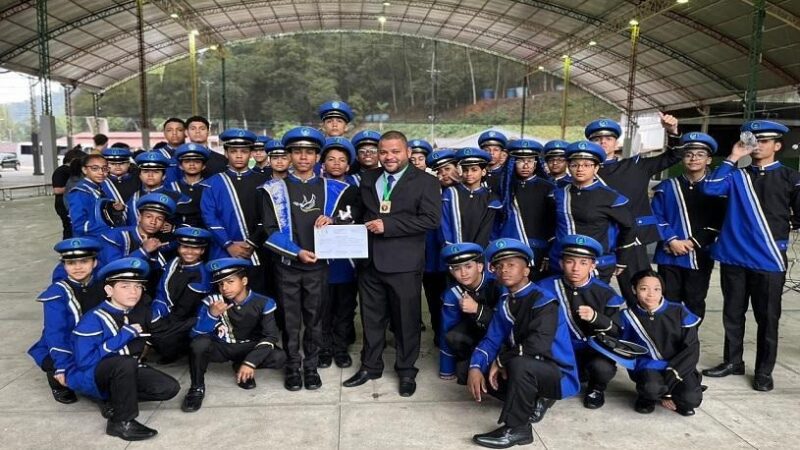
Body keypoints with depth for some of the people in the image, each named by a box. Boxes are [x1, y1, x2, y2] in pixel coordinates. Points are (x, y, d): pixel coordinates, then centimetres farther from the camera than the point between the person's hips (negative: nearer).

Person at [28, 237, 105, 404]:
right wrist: (64, 366, -31)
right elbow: (55, 334, -23)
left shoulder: (102, 286, -3)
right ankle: (60, 385, 4)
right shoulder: (57, 293, -18)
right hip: (60, 351, -4)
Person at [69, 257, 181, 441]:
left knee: (169, 388, -16)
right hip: (90, 377, -6)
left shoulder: (143, 310, -1)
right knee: (125, 363, -38)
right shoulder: (94, 319, -19)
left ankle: (118, 401, -2)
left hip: (127, 374, 6)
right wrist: (125, 334, -25)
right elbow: (85, 361, -27)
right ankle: (122, 422, -21)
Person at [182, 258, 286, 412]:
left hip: (249, 348, 1)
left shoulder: (263, 303, -15)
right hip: (221, 348, 0)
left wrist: (250, 363, -29)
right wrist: (212, 314, -35)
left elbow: (271, 336, -18)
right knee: (200, 343, -33)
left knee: (278, 358, -27)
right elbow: (196, 335, -17)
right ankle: (197, 388, -7)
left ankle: (242, 367, 4)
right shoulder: (212, 301, -13)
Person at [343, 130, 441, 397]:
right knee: (371, 317, 15)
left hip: (404, 263, -5)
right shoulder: (368, 179, 13)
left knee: (406, 319, 6)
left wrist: (388, 224, -19)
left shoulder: (424, 182, -5)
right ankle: (370, 366, 31)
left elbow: (431, 219, -15)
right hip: (370, 260, 5)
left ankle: (406, 371, 23)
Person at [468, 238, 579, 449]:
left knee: (519, 364, -36)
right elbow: (491, 340, 0)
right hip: (531, 372, 8)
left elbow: (538, 345, -32)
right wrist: (475, 367, -19)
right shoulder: (505, 302, 4)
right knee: (482, 371, 0)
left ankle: (516, 429, -19)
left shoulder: (543, 300, -19)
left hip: (559, 375, -8)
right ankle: (533, 403, 6)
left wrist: (501, 359, -20)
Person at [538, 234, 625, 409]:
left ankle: (596, 389, 6)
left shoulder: (605, 293, -5)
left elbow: (616, 333, -6)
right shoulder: (546, 288, -4)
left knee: (602, 367, -35)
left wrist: (596, 318, -23)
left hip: (593, 354, -1)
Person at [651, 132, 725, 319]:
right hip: (669, 256, 0)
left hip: (701, 257, 0)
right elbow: (657, 218, -1)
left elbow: (718, 222, -2)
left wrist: (692, 242, -12)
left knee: (695, 303, 10)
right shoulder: (666, 187, 6)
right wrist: (672, 241, -14)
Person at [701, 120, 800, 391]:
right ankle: (732, 361, 27)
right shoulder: (737, 176, 7)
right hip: (734, 255, 2)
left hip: (769, 258, -2)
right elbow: (710, 188, -10)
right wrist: (733, 158, -9)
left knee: (767, 317, 6)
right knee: (733, 313, 12)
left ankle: (764, 372, 18)